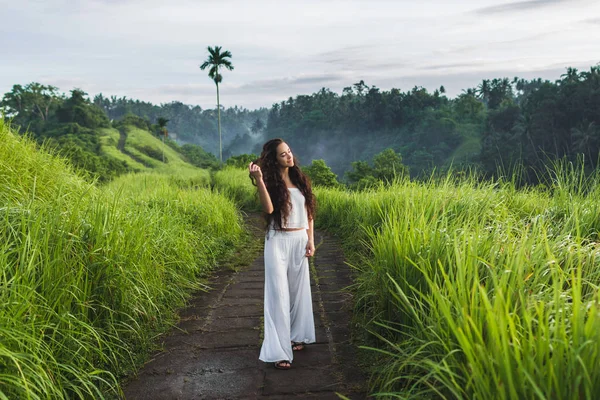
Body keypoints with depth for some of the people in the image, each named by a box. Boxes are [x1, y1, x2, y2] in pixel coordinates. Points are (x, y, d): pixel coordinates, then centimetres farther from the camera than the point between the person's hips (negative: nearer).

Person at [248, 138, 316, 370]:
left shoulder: (300, 179, 8)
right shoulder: (271, 182, -6)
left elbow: (309, 212, 11)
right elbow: (268, 209, -25)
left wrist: (311, 240, 4)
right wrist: (259, 180, -31)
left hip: (300, 241, 5)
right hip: (278, 242, -5)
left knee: (299, 290, 14)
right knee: (279, 294, -6)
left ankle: (296, 336, 32)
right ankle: (279, 351, -2)